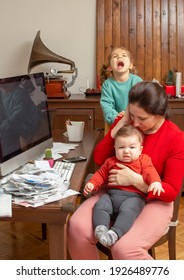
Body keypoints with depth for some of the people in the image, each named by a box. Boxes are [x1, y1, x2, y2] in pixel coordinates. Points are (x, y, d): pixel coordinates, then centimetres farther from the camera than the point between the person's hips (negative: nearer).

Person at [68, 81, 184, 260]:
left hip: (152, 202, -4)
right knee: (77, 228, -22)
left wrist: (134, 179, -25)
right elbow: (99, 159, -3)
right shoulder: (125, 122, 0)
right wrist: (121, 123, -12)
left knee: (124, 248, -31)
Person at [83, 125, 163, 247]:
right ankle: (101, 228, -33)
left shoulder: (144, 160, 11)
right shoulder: (111, 162, 22)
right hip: (111, 195, 4)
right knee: (100, 206, -23)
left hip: (133, 196, -4)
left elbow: (150, 172, -3)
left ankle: (114, 233, -43)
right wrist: (92, 184, 7)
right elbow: (101, 174, 25)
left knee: (127, 210, -34)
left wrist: (156, 182, -25)